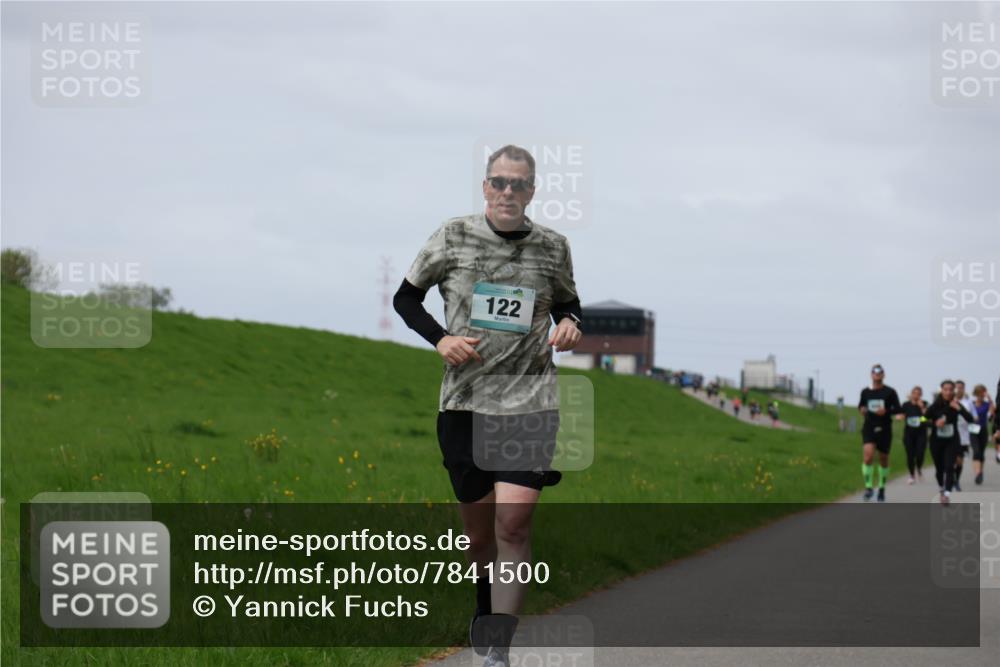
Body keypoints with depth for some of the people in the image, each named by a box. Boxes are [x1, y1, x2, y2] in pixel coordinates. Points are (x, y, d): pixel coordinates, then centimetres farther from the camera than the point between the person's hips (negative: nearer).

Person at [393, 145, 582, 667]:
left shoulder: (552, 246, 3)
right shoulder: (454, 236, 0)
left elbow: (567, 303, 21)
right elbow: (405, 298, 9)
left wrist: (570, 324, -3)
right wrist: (440, 339, -8)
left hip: (530, 401, -1)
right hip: (465, 400, 1)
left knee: (514, 521, -16)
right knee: (478, 530, 10)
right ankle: (485, 608, 41)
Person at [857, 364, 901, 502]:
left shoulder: (890, 392, -1)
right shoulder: (865, 392, 6)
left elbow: (898, 409, -2)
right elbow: (861, 405, 20)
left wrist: (886, 411, -20)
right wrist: (862, 409, -3)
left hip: (884, 428, 0)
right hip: (869, 428, 0)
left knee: (883, 459, 10)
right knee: (868, 455, -21)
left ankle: (882, 488, 28)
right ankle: (868, 487, -13)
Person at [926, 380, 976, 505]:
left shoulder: (956, 405, -6)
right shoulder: (935, 406, -6)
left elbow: (970, 419, -16)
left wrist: (959, 409, -29)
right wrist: (935, 423, -19)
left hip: (952, 441, -1)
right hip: (937, 441, 1)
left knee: (949, 467, -17)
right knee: (939, 468, 12)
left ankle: (947, 494, -25)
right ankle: (941, 488, 41)